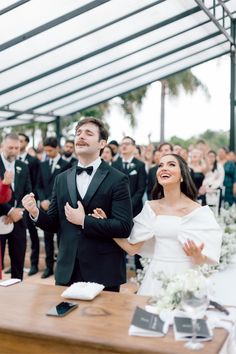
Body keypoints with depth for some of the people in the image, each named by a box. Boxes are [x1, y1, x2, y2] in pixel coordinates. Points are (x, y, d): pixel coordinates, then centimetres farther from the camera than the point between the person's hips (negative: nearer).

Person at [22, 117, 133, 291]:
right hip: (67, 271, 4)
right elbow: (54, 224, 10)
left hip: (104, 273, -4)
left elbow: (124, 227, -14)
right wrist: (36, 212, -9)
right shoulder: (62, 179, 8)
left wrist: (84, 221, -17)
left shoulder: (118, 179, -7)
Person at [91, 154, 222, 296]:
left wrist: (197, 255, -29)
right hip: (155, 278, 3)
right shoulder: (151, 208, 3)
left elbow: (205, 261, -7)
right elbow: (132, 247, 2)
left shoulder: (197, 211, -8)